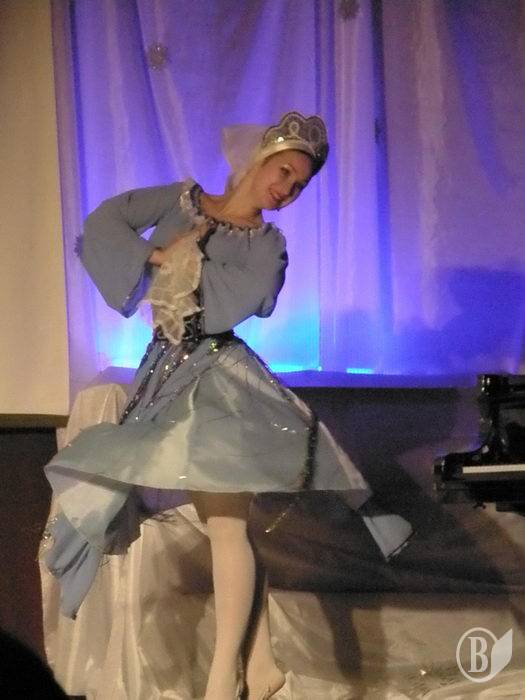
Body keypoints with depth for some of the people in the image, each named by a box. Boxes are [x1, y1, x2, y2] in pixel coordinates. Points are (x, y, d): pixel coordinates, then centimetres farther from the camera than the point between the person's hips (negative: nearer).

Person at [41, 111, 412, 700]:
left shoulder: (268, 244, 7)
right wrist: (150, 263, -7)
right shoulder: (181, 201, 11)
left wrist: (183, 261, -6)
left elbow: (244, 297, -12)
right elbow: (105, 222, 1)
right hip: (167, 370, 2)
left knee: (226, 517, -14)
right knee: (229, 518, 1)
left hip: (220, 370, -2)